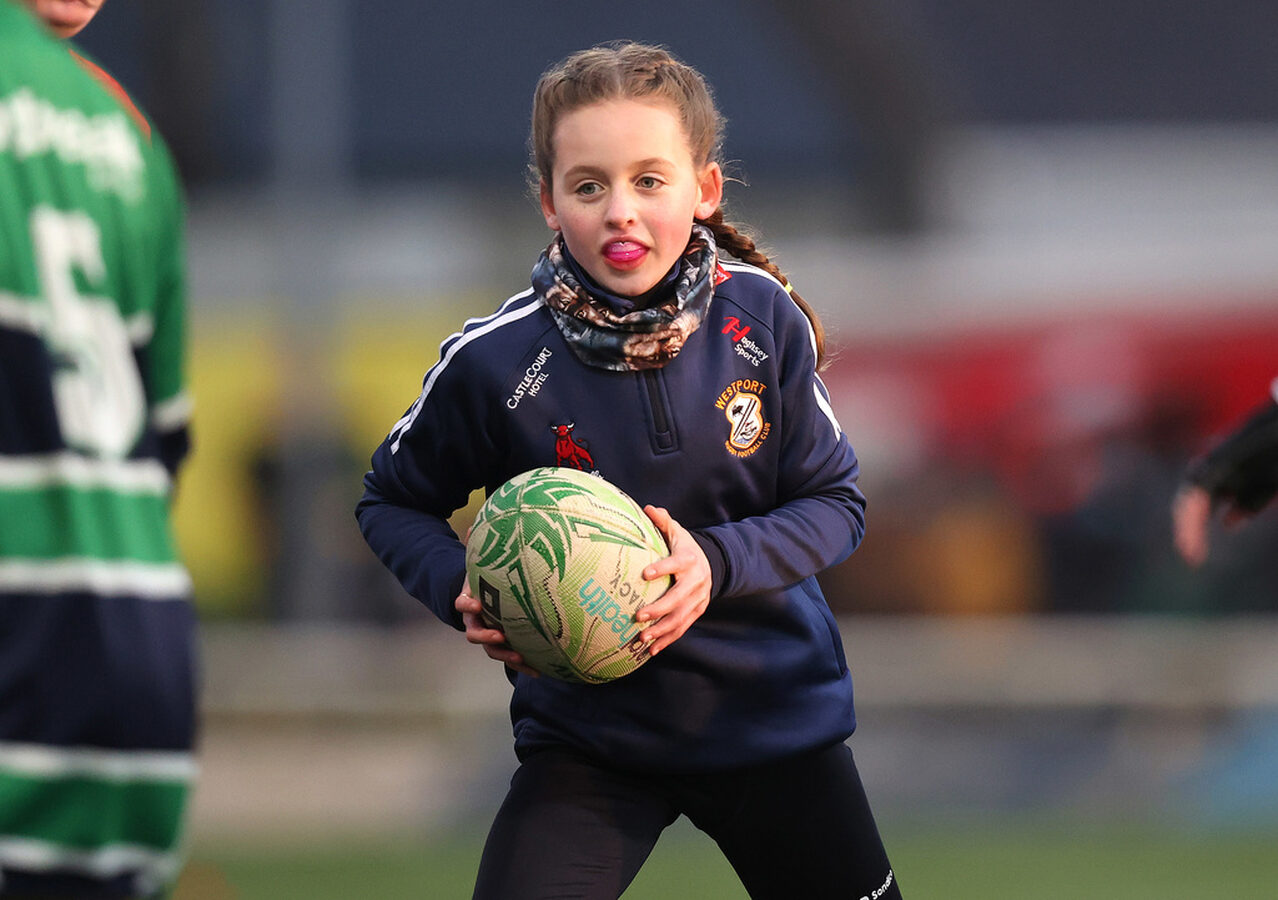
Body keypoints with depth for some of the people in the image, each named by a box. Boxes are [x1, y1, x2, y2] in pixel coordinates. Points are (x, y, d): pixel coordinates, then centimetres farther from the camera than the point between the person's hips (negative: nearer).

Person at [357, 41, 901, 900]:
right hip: (586, 731, -2)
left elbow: (835, 503, -4)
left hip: (775, 721, 2)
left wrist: (719, 562, -23)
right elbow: (393, 501, 1)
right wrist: (460, 589, -19)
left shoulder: (762, 320, -12)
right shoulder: (494, 361, -16)